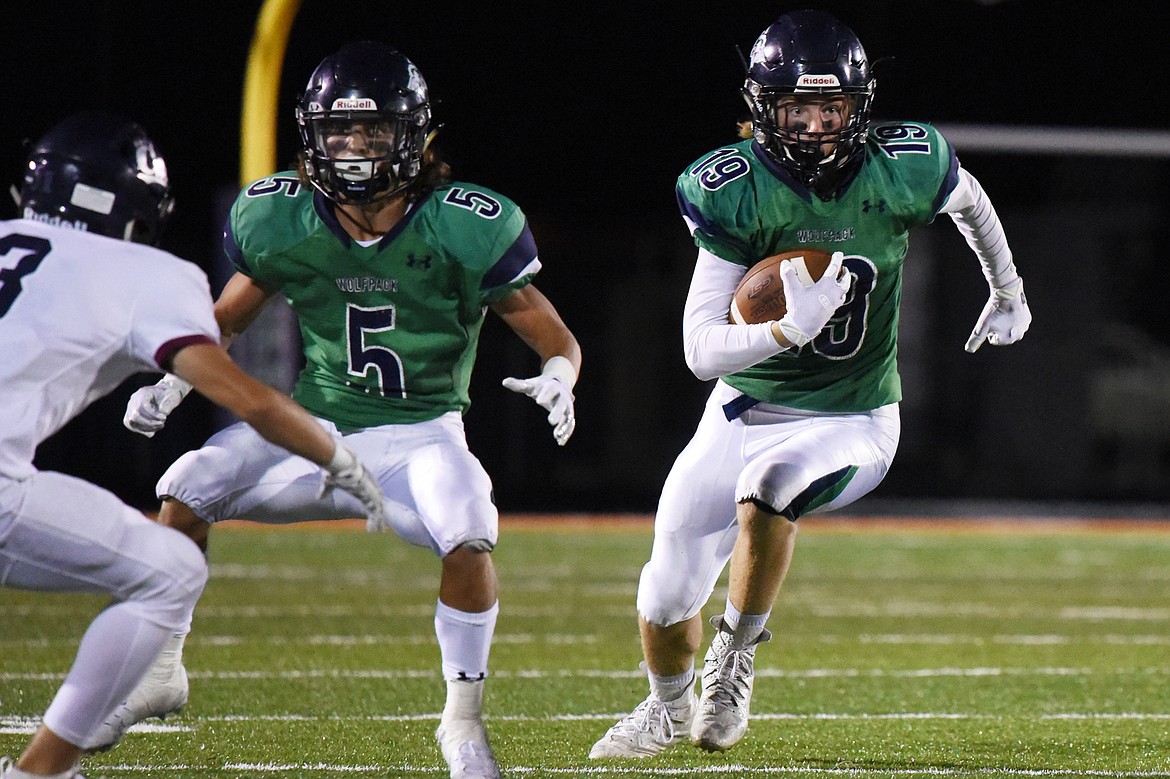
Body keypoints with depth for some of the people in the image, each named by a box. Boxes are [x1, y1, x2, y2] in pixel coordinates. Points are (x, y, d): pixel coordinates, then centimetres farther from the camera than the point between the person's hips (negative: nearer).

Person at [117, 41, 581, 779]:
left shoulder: (469, 229, -17)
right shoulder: (279, 219, -9)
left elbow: (556, 339, -9)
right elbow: (225, 320, 10)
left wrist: (558, 379, -31)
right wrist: (174, 381, -7)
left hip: (419, 434, -3)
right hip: (316, 426, 3)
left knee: (467, 542, -30)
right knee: (187, 491, -16)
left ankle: (464, 720, -7)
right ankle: (159, 672, 6)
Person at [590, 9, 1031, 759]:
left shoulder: (903, 171, -16)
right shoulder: (736, 192, -19)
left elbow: (969, 199, 10)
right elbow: (702, 350, -21)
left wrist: (1008, 292, 26)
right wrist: (788, 329, -39)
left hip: (853, 421, -1)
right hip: (749, 408, 1)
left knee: (765, 492, -33)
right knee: (668, 596, 3)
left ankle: (737, 653, -5)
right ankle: (670, 708, 38)